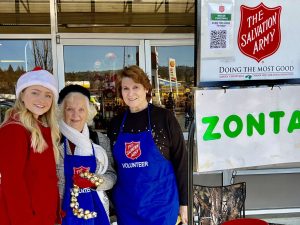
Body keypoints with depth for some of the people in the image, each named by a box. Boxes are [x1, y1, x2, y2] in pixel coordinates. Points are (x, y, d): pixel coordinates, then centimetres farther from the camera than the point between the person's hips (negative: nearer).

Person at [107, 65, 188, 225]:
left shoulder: (164, 117, -8)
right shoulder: (116, 123, 3)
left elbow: (181, 161, -6)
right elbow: (112, 165, 11)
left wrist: (184, 202, -6)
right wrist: (111, 201, 9)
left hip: (161, 204, -3)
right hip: (126, 207, 4)